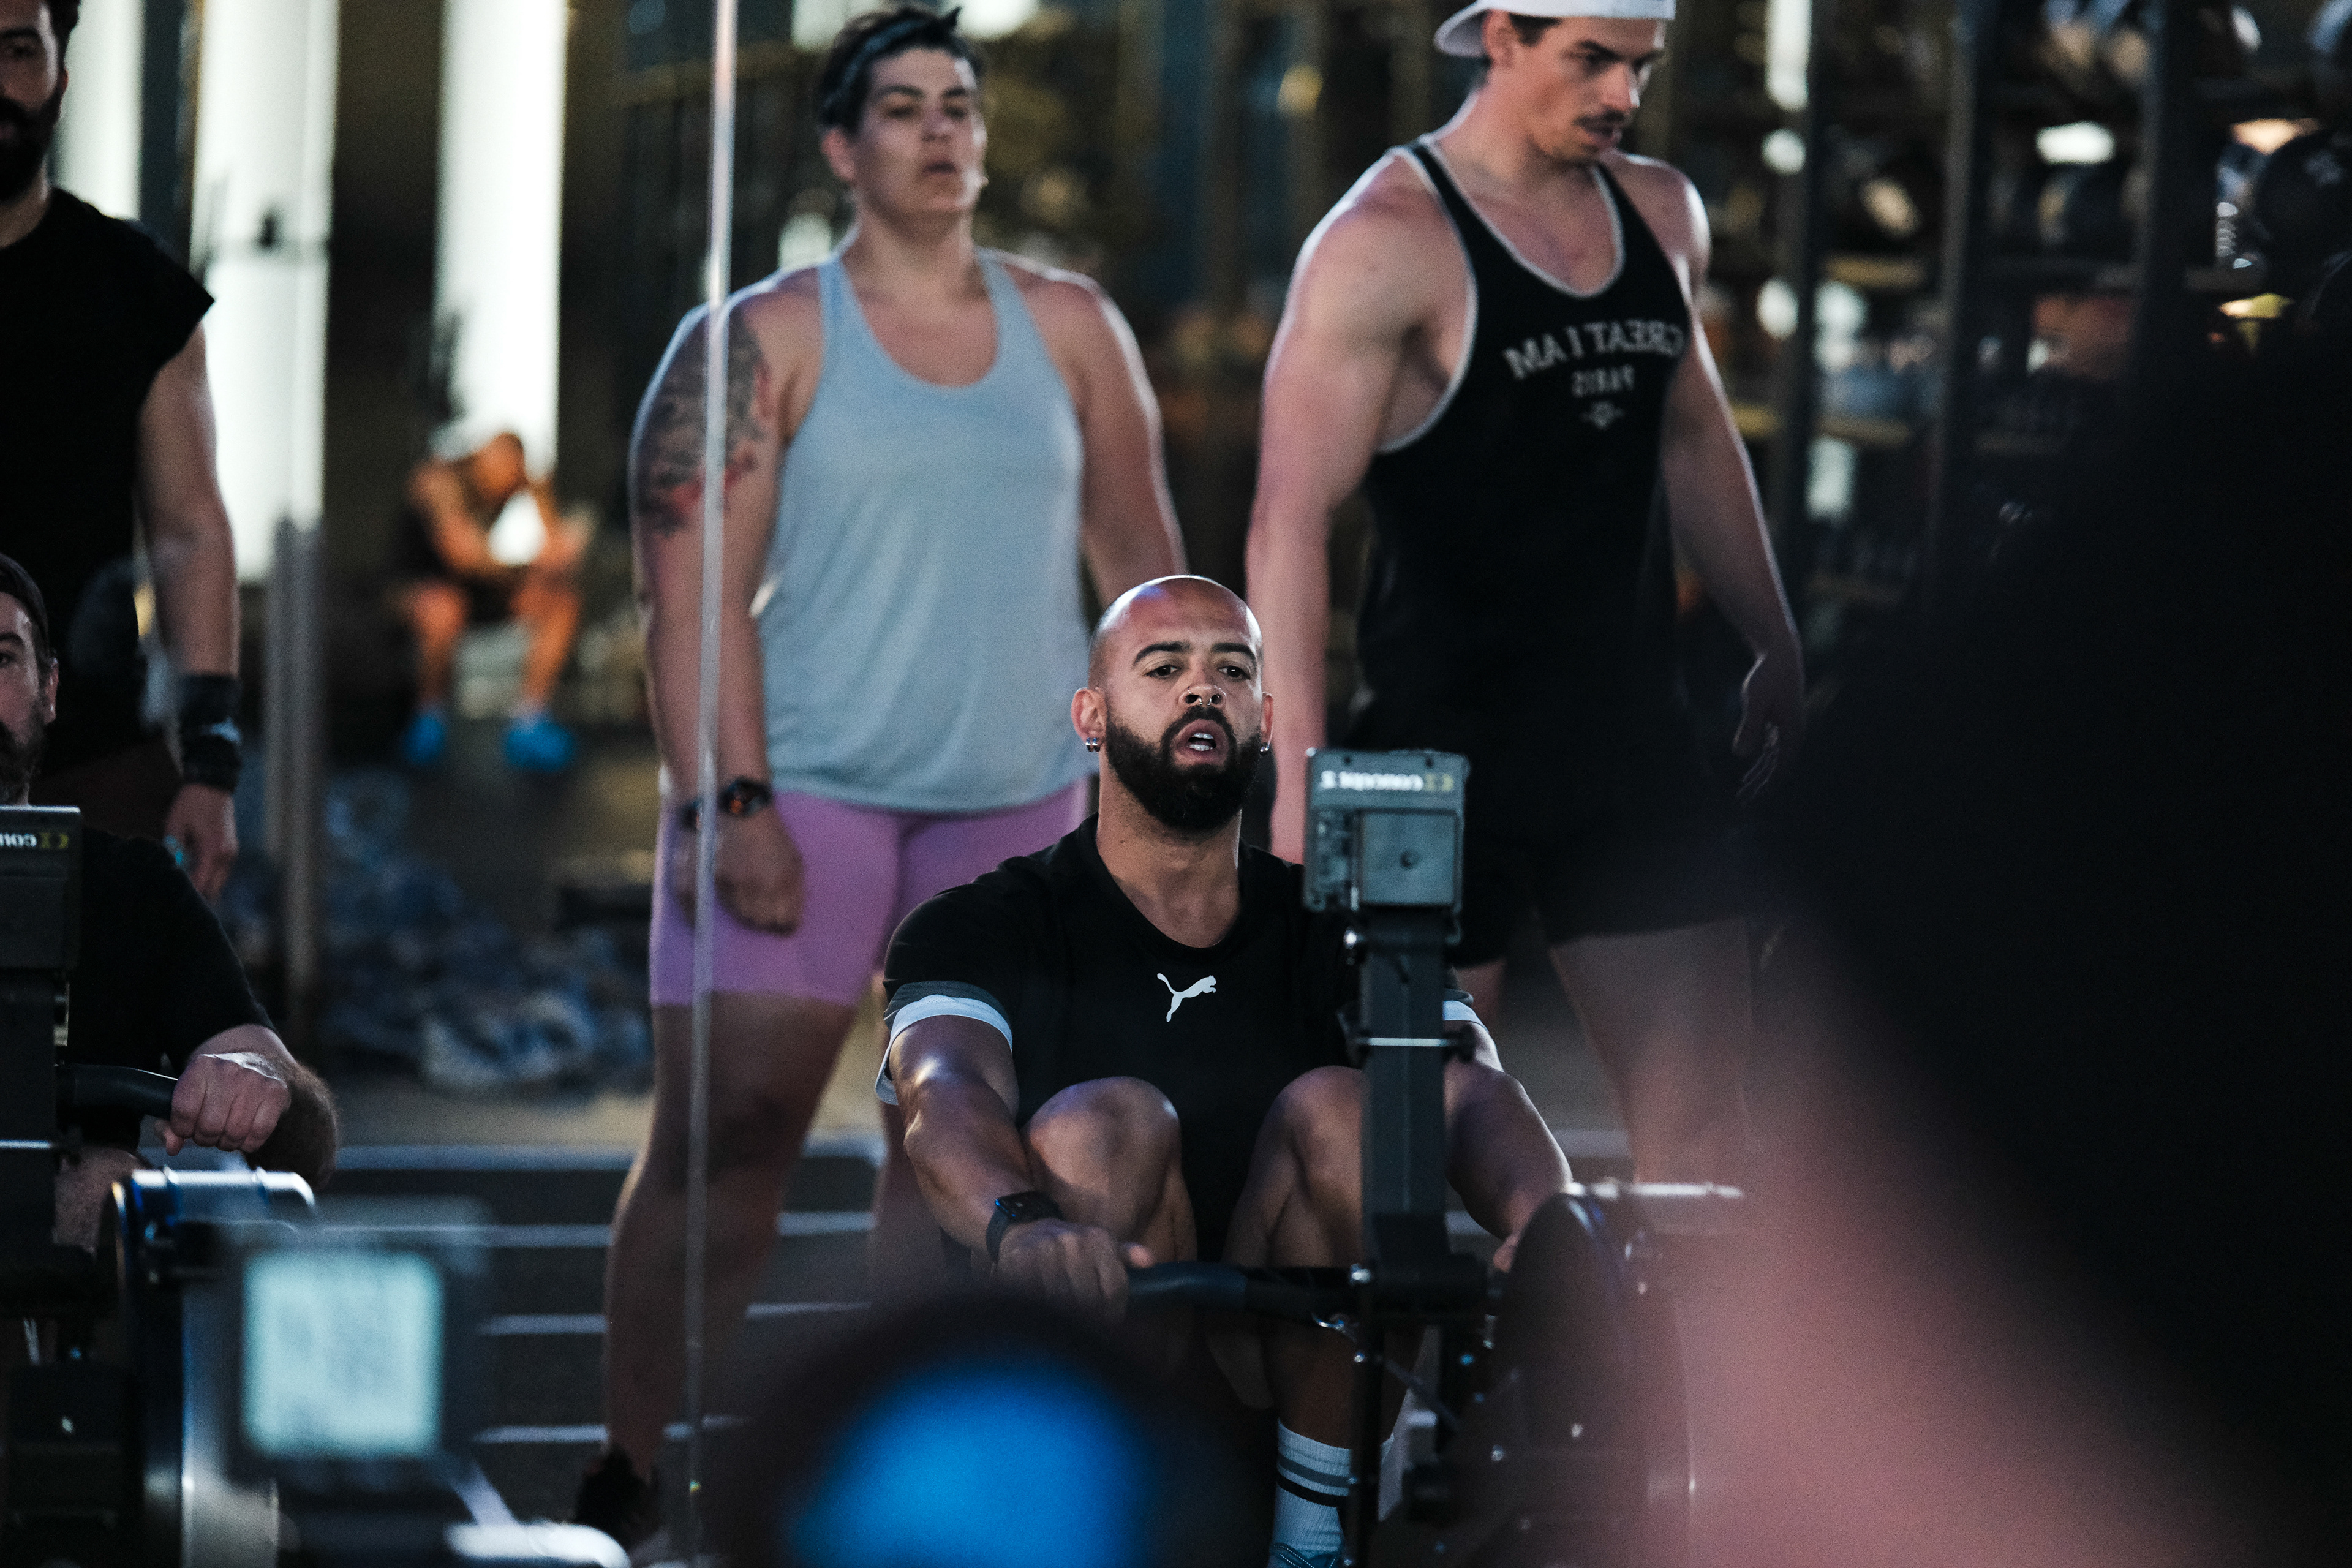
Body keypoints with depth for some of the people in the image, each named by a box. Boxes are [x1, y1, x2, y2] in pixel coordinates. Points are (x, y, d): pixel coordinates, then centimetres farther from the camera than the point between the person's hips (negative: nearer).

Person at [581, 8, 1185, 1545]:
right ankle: (630, 1482, 0)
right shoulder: (765, 340, -2)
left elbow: (1143, 560, 15)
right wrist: (731, 807, -16)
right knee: (729, 1131, -7)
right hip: (806, 792, -4)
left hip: (1018, 800, 4)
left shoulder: (1070, 328, 10)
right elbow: (695, 589, -8)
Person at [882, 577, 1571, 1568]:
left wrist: (1551, 1224, -35)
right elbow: (946, 1093, -21)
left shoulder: (1329, 932, 10)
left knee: (1338, 1111, -22)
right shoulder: (982, 929, 2)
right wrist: (1022, 1226, -46)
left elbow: (1470, 1086, -10)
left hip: (1284, 1382, 2)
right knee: (1107, 1123, -27)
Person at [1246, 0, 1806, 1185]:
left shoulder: (1662, 217, 10)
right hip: (1443, 742, -6)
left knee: (1700, 1097, 1)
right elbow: (1291, 518, -15)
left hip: (1628, 731, 6)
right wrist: (1299, 775, -21)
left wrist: (1775, 650, 25)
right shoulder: (1387, 242, -11)